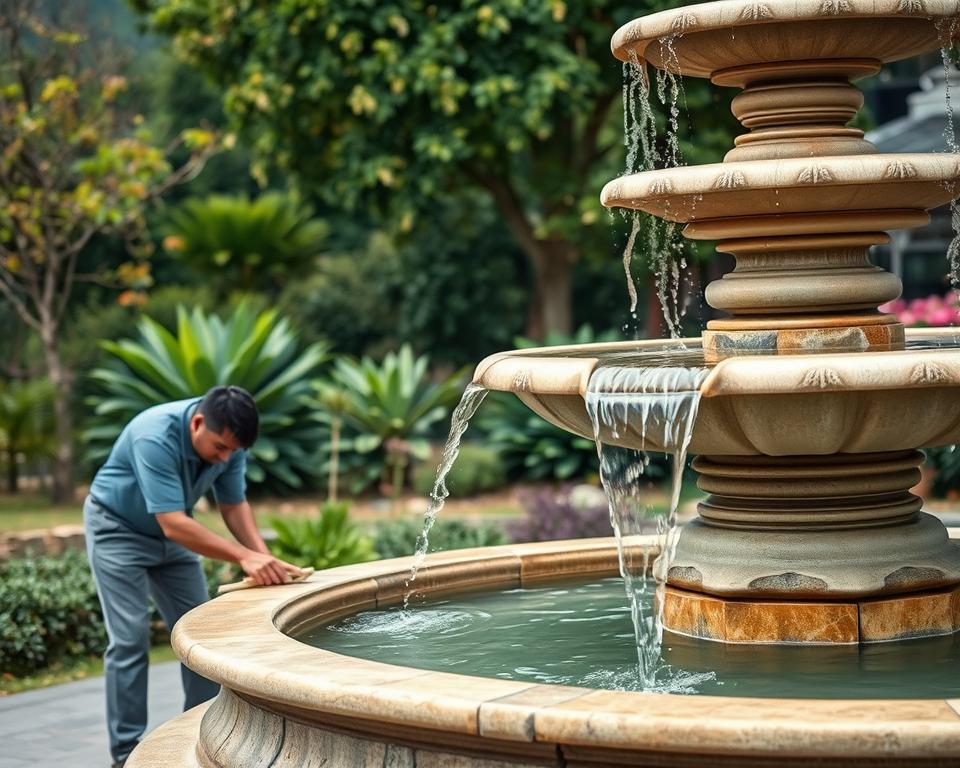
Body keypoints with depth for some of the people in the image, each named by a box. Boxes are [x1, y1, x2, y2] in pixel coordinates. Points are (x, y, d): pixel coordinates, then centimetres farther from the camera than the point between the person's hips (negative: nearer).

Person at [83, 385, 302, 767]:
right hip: (118, 528, -6)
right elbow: (174, 523, -40)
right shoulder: (155, 436, -38)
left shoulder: (227, 440, -17)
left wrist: (264, 556, -27)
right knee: (130, 639, -11)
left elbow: (234, 505, -10)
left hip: (172, 530, 6)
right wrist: (244, 557, -44)